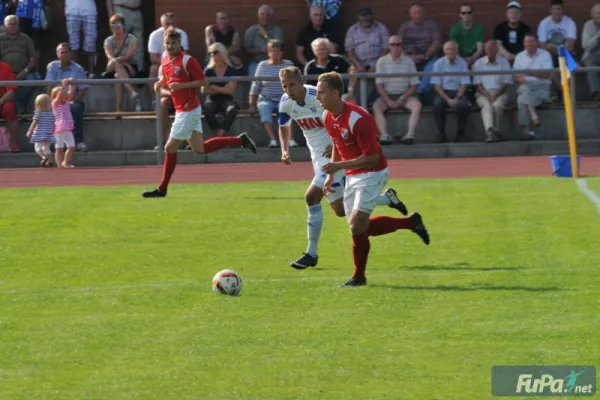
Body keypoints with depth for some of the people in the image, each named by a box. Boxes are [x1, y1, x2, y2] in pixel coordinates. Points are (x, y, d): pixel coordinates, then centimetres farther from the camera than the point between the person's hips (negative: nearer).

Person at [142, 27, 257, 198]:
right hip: (181, 110, 9)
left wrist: (181, 85, -23)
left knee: (170, 148, -4)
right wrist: (160, 83, 2)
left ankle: (162, 189, 7)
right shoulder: (165, 58, 7)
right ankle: (241, 140, 23)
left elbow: (204, 82, -15)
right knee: (199, 149, 13)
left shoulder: (187, 61, -16)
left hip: (188, 111, -9)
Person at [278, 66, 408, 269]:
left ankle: (311, 254, -9)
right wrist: (285, 149, 5)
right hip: (318, 155, 7)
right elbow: (284, 126, 18)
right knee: (341, 210, 7)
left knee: (312, 196, -19)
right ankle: (388, 198, 29)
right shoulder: (285, 103, -3)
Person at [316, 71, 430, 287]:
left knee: (357, 225, -13)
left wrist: (339, 165, -27)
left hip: (372, 173, -9)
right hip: (352, 175, 9)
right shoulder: (327, 116, -1)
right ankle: (411, 222, 24)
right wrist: (331, 176, 13)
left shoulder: (357, 119, -27)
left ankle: (359, 276, 3)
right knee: (359, 228, 9)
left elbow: (372, 157, -25)